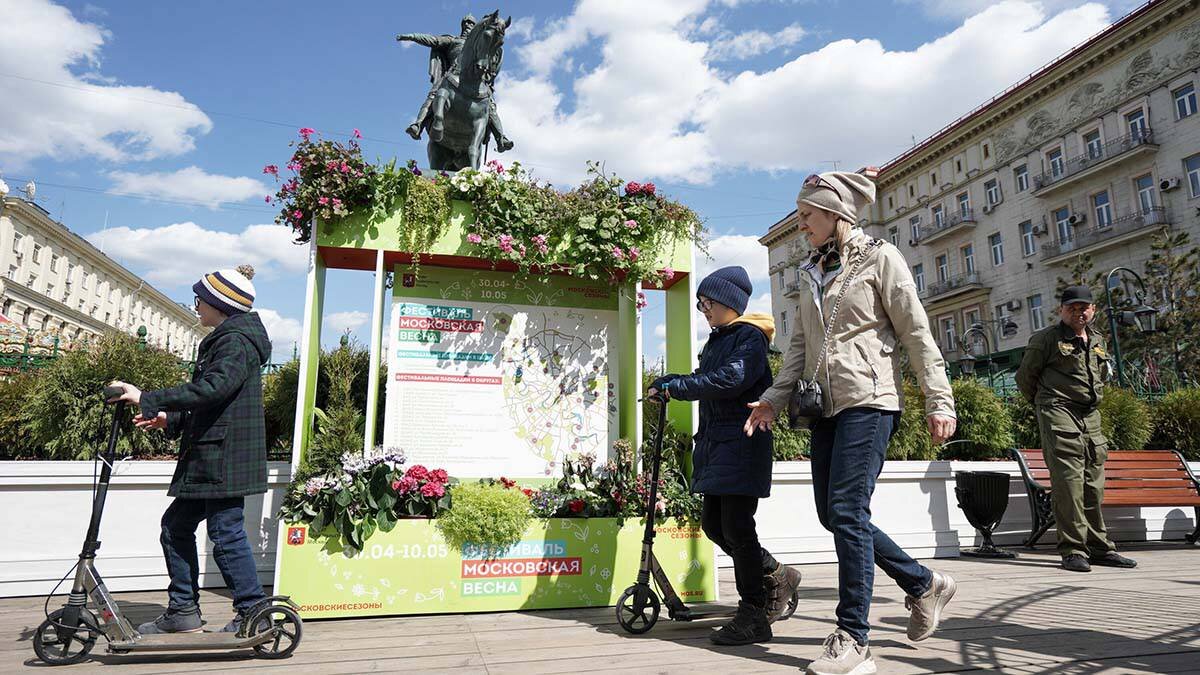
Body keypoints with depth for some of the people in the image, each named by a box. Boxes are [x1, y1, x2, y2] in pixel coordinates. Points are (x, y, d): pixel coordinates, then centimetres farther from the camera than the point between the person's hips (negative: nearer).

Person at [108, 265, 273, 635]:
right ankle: (183, 611, 24)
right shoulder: (224, 340, 21)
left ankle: (253, 612, 4)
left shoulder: (237, 341, -13)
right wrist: (171, 420, 19)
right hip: (208, 458, 11)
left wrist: (148, 400, -27)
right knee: (176, 525, 15)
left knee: (227, 532, -6)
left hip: (225, 457, -11)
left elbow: (212, 388, -29)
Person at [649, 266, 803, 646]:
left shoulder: (751, 337, -7)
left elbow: (730, 379, -22)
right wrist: (671, 382, 0)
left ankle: (754, 616, 4)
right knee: (713, 523, 10)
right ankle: (776, 577, 27)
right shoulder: (716, 340, 21)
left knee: (736, 527, -8)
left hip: (742, 443, -9)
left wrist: (675, 387, -17)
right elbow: (705, 379, 18)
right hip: (714, 443, 9)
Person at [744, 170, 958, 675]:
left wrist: (939, 401, -9)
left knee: (847, 509, -13)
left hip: (869, 400, -7)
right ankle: (924, 584, 26)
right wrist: (774, 398, 6)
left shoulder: (879, 258, -1)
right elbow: (800, 345, 17)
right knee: (832, 514, 6)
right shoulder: (813, 273, 18)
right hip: (828, 405, 8)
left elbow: (917, 333, -4)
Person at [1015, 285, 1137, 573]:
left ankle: (1099, 547, 18)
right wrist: (1043, 403, 12)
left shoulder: (1097, 341, 19)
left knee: (1094, 483, 8)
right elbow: (1024, 376, 3)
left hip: (1090, 417, 7)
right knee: (1068, 481, -12)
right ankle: (1072, 551, -9)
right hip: (1058, 414, -7)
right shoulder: (1046, 338, -1)